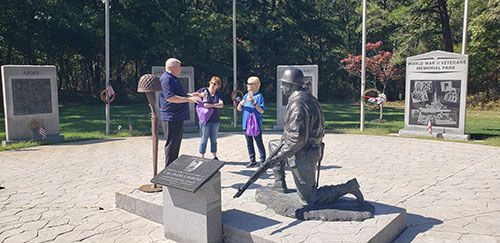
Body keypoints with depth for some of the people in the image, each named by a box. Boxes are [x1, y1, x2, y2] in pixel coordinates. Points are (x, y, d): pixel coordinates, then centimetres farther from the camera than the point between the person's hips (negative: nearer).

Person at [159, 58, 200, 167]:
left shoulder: (173, 79, 19)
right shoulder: (166, 79, -15)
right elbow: (170, 97, -27)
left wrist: (191, 96, 33)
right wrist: (189, 99, -28)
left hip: (178, 117, 11)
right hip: (171, 118, -11)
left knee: (176, 143, 17)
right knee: (171, 145, -5)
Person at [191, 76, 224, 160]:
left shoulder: (218, 94, 6)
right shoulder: (204, 90, 0)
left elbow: (221, 104, -10)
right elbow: (192, 95, -3)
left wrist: (211, 105, -24)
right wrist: (200, 95, -22)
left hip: (215, 120, 3)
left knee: (214, 139, 12)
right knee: (204, 139, 2)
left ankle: (215, 157, 22)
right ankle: (202, 157, 11)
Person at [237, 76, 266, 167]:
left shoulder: (259, 96, -8)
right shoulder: (245, 96, 11)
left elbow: (262, 111, -15)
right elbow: (239, 109, 11)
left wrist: (254, 103, -26)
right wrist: (240, 104, -11)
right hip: (246, 124, 6)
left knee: (259, 143, 2)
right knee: (249, 144, 12)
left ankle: (263, 161, 10)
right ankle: (252, 160, 21)